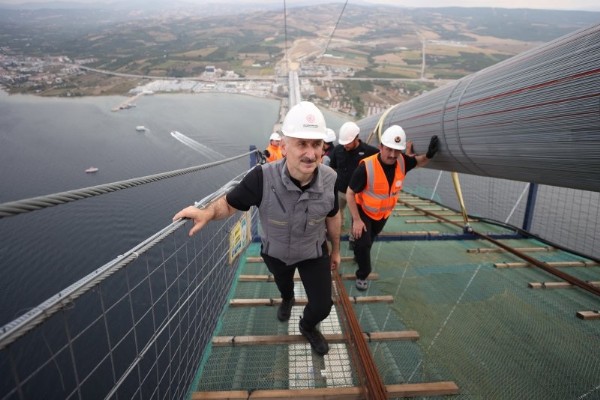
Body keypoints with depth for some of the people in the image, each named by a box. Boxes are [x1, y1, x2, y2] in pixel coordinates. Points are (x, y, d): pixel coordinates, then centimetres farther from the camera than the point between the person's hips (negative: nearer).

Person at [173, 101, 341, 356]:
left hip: (314, 252, 1)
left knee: (322, 306, 7)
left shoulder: (330, 180, -28)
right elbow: (230, 203, -21)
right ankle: (287, 300, 74)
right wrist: (208, 213, -43)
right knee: (283, 283, 33)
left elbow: (332, 217, -8)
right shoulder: (262, 178, -39)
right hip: (275, 252, 0)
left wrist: (335, 250, 5)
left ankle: (308, 327, 47)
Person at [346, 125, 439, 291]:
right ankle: (362, 275, 19)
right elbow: (350, 193, -26)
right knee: (363, 243, -9)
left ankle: (359, 255, 57)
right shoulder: (366, 167, -35)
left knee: (370, 238, 26)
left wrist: (429, 155, -18)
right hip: (363, 211, -5)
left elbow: (419, 162, 5)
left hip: (384, 213, 6)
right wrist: (356, 220, -26)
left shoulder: (402, 161, -19)